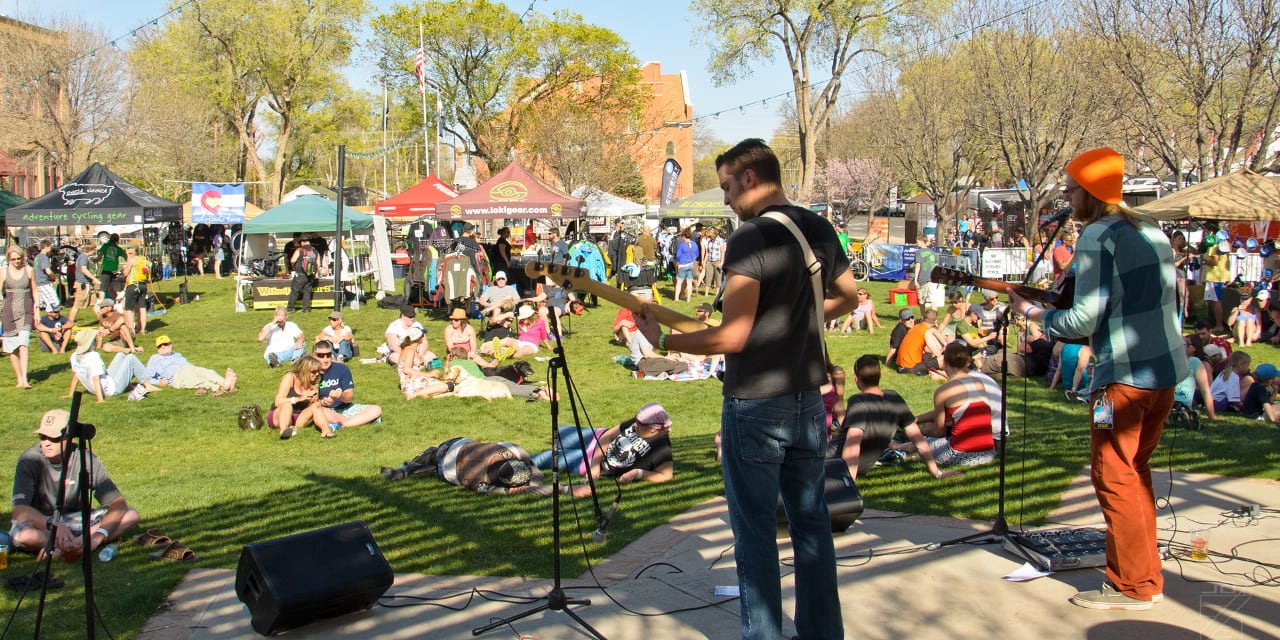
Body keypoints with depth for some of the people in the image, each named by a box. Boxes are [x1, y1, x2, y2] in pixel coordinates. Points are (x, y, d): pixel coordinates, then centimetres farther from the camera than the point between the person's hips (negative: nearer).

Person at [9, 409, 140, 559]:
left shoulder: (86, 459, -14)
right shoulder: (29, 459, -18)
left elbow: (118, 503, -17)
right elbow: (19, 510, -28)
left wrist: (100, 535, -34)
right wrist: (53, 524, -46)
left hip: (76, 520, 2)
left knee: (131, 515, -18)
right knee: (23, 534, -38)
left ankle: (61, 548, -22)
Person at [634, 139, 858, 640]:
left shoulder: (750, 238, -17)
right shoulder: (820, 230, 6)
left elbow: (732, 337, -21)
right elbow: (848, 298, 21)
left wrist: (662, 342, -11)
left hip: (755, 406, -7)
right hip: (808, 400, 8)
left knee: (755, 532, 4)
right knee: (811, 522, 16)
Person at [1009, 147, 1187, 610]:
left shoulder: (1098, 235, -11)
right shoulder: (1152, 230, 14)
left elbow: (1085, 318, -15)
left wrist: (1032, 313, -1)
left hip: (1126, 373, -9)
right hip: (1168, 368, 9)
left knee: (1114, 476, 0)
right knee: (1134, 471, 18)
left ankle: (1131, 586, 6)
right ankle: (1146, 576, 24)